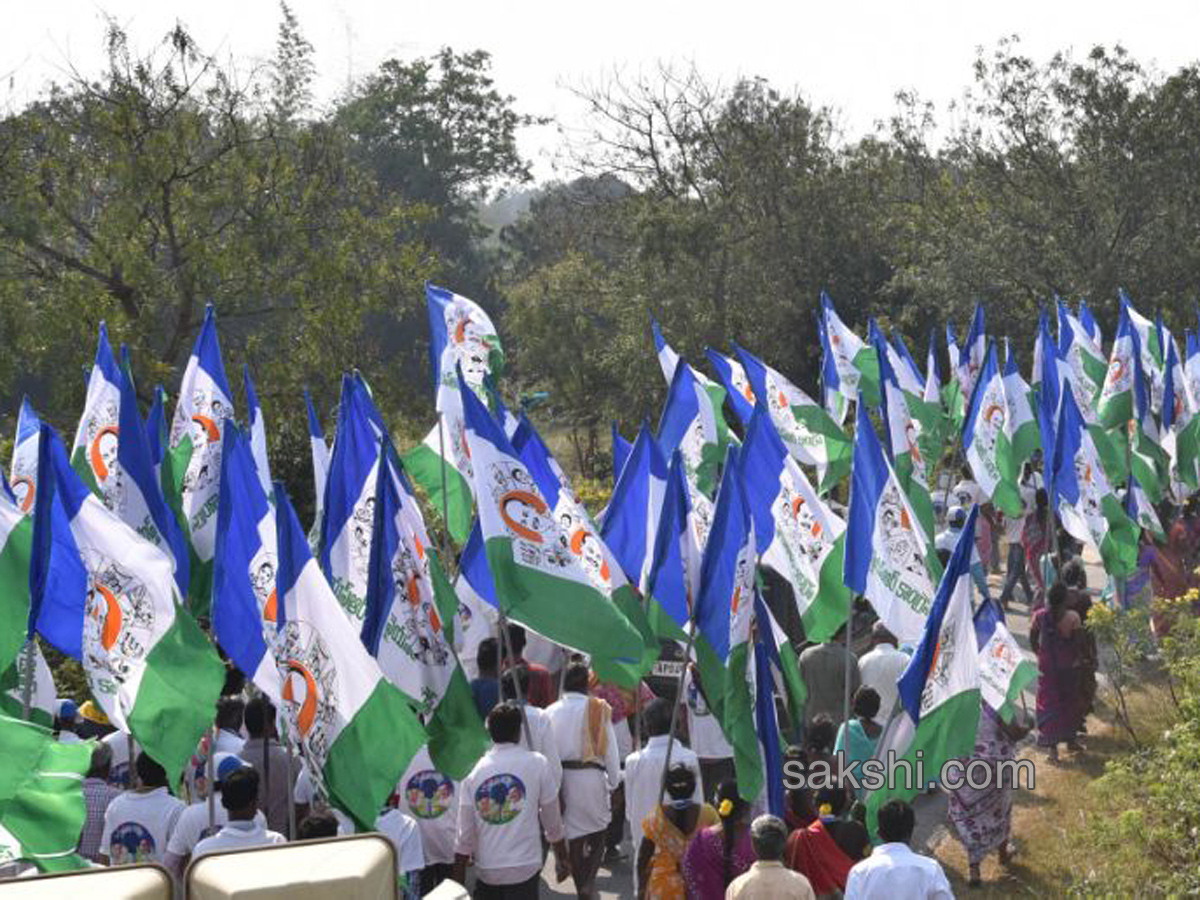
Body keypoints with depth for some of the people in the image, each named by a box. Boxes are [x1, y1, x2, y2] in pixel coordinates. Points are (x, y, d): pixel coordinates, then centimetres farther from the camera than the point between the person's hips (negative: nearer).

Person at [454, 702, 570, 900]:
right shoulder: (537, 763, -3)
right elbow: (552, 820, 3)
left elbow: (464, 837, 2)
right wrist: (562, 859, 18)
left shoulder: (474, 772, 2)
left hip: (485, 871, 3)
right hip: (524, 868, -3)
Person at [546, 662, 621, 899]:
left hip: (561, 778, 2)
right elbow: (609, 748, -2)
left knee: (573, 835, 12)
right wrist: (614, 782, 6)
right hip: (591, 776, -2)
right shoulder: (598, 710, -5)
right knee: (597, 832, 12)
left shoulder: (550, 712, 1)